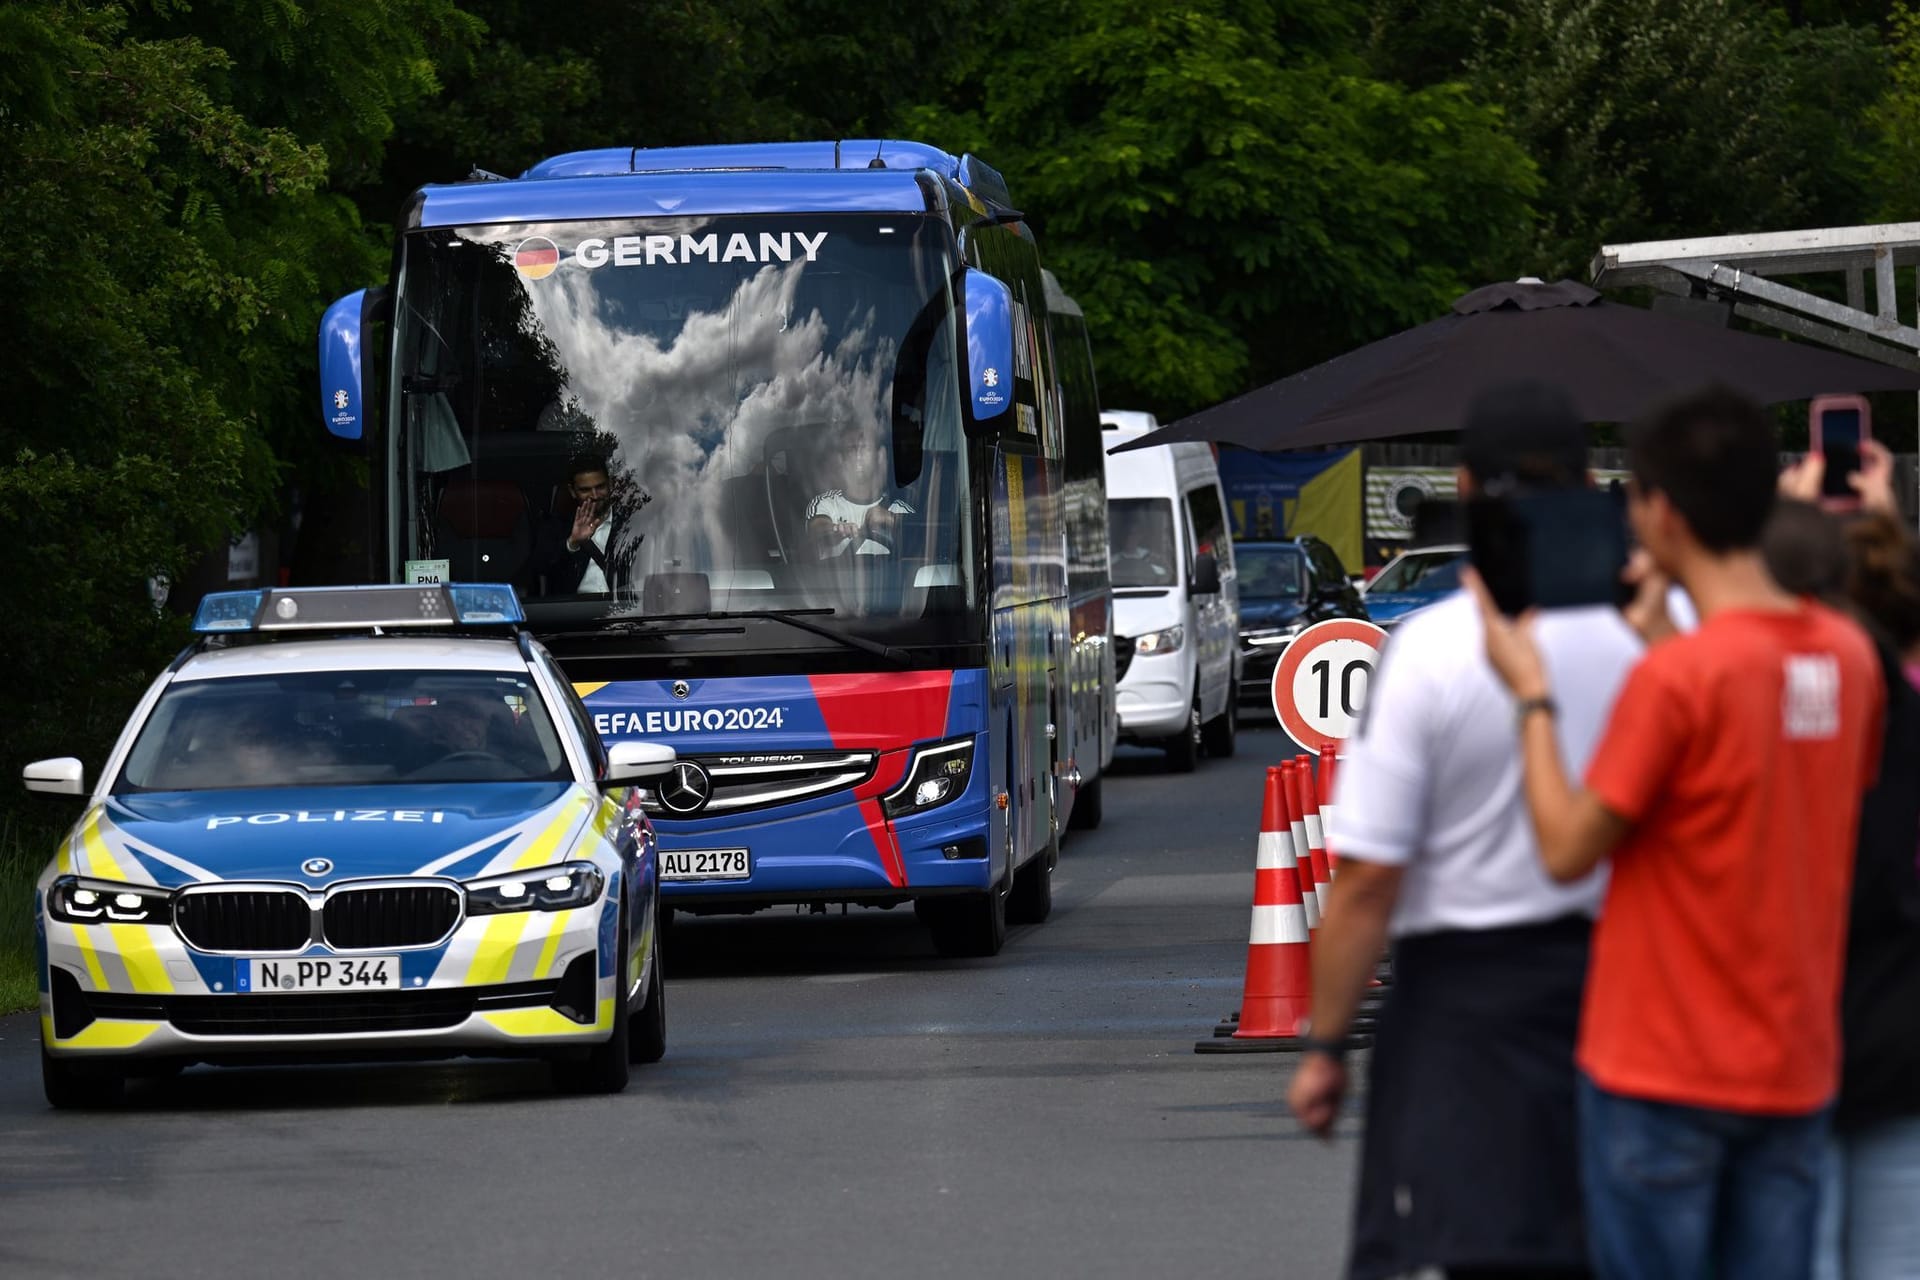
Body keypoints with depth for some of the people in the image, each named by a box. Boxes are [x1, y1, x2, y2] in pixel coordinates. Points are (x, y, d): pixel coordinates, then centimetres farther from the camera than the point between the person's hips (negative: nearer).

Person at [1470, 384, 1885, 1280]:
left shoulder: (1677, 677, -18)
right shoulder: (1848, 658, 2)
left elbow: (1567, 850, -12)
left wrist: (1532, 695, 0)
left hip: (1664, 1077, -6)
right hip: (1797, 1068, 6)